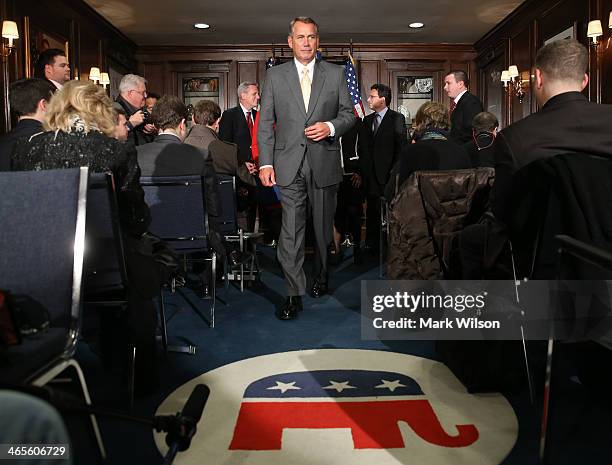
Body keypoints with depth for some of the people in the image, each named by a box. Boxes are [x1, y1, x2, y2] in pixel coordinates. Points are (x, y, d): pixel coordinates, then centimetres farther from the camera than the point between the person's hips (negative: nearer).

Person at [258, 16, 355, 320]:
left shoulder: (335, 74, 9)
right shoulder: (275, 75, 7)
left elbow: (349, 114, 11)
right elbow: (266, 123, 5)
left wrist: (331, 127, -11)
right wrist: (265, 162, -4)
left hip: (325, 162, 1)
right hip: (289, 164, -1)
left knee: (323, 227, 12)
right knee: (291, 229, -7)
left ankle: (320, 278, 32)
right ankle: (294, 293, -2)